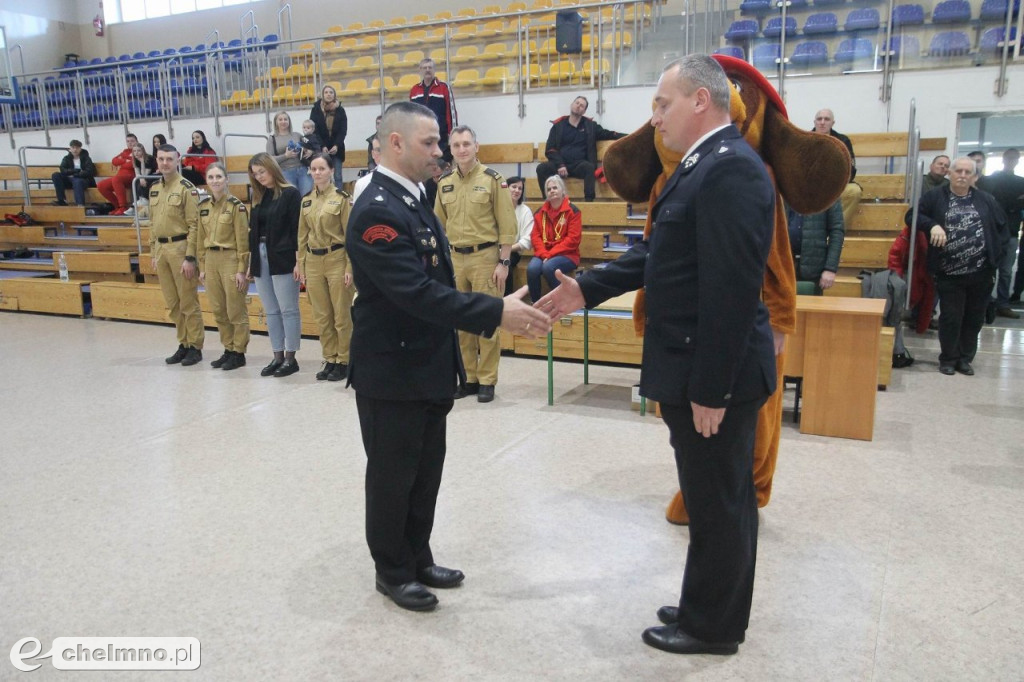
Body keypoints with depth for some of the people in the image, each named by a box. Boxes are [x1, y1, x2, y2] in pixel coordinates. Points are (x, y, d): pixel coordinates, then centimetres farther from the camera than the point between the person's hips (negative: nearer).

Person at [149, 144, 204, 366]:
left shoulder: (186, 188, -8)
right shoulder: (154, 189, 13)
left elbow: (194, 225, -12)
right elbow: (152, 224, 18)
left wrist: (189, 257, -16)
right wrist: (153, 253, 14)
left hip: (180, 247, -7)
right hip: (161, 249, 7)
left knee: (188, 302, -1)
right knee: (172, 303, 12)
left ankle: (195, 347, 8)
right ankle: (183, 344, 22)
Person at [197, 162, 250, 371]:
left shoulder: (236, 205, -8)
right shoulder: (203, 205, 9)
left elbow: (243, 240, -10)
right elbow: (201, 239, 13)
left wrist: (242, 269, -13)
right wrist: (202, 267, 11)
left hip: (231, 259, -6)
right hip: (211, 261, 6)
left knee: (236, 311, 1)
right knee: (218, 310, 11)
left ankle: (239, 353, 11)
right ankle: (228, 349, 23)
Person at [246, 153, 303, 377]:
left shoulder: (290, 194, -5)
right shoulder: (258, 197, 14)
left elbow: (297, 229, -9)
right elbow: (253, 231, 16)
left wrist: (298, 261, -14)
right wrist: (251, 262, 15)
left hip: (283, 259, -7)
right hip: (260, 259, 7)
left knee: (288, 310, -1)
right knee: (271, 312, 10)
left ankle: (290, 358, 6)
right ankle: (277, 357, 17)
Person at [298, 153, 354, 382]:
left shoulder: (342, 198, -5)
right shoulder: (306, 200, 10)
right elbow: (303, 235, 14)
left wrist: (350, 267, -12)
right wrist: (301, 265, 10)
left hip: (336, 260, -5)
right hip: (313, 262, 5)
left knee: (341, 315, 2)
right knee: (322, 316, 9)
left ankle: (343, 361, 12)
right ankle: (330, 360, 20)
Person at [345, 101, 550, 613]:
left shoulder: (412, 201, 10)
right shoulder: (377, 211, -21)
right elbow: (417, 293, -29)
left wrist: (496, 314, 7)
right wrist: (496, 312, -30)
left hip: (426, 368, 9)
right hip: (392, 374, -9)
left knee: (426, 472, 18)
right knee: (392, 475, 8)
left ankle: (418, 558, 35)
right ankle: (392, 571, 27)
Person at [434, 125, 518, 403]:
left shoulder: (493, 179, -4)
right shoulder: (444, 182, 9)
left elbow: (507, 225, -6)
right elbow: (439, 224, 15)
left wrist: (504, 263, -11)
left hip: (485, 257, -5)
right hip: (455, 258, 5)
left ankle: (487, 380, 9)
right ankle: (468, 378, 20)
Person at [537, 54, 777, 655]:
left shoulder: (730, 169, -20)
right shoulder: (705, 164, 13)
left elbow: (733, 290, -24)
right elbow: (659, 254, 16)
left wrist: (710, 388, -22)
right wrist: (588, 289, 9)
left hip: (714, 373, -10)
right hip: (701, 366, 10)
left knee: (718, 501, 6)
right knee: (721, 497, 20)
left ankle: (712, 626, 26)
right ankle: (712, 608, 37)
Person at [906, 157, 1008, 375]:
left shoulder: (986, 200, 6)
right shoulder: (936, 197, 0)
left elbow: (1002, 228, 12)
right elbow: (912, 215, -4)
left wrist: (995, 255, 1)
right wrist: (932, 225, -20)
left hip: (981, 273, 3)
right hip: (949, 274, -3)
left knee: (974, 318, 11)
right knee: (951, 318, 2)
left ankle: (965, 358, 25)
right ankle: (948, 359, 19)